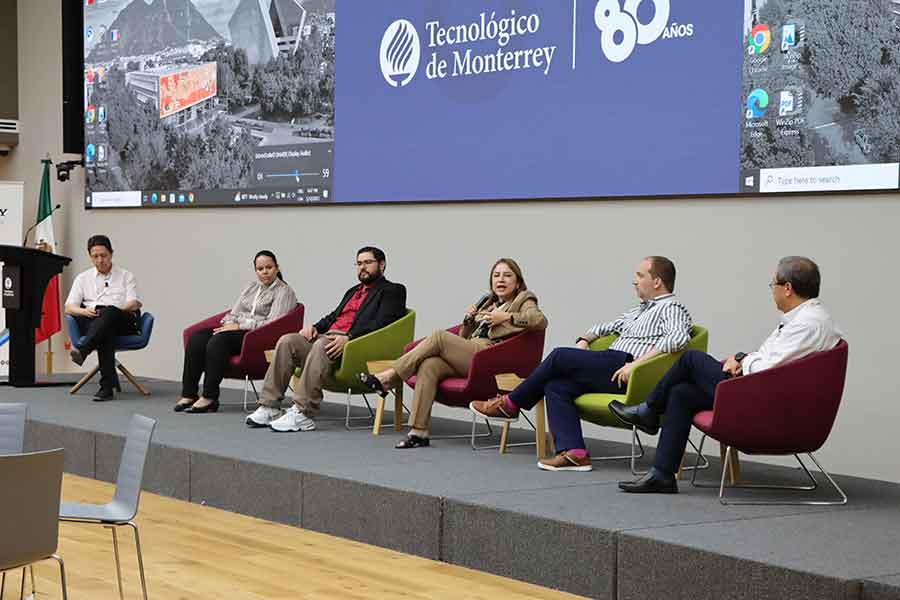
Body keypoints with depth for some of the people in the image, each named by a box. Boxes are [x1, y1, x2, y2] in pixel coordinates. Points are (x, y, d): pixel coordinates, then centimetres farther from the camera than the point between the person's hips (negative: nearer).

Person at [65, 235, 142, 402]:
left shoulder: (126, 276, 19)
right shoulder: (83, 278, 24)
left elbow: (134, 304, 3)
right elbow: (69, 308, 13)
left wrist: (114, 310, -16)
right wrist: (84, 311, -11)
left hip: (124, 321, -1)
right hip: (91, 322, 1)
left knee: (108, 313, -38)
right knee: (106, 331, -38)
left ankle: (82, 350, -59)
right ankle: (108, 385, -47)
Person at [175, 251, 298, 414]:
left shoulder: (284, 291, 1)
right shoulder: (251, 288, 24)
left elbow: (272, 324, -12)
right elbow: (233, 314, 21)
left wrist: (240, 326, -14)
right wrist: (229, 325, -3)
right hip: (238, 331, 7)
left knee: (218, 341, -33)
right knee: (197, 338, -18)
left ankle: (209, 398, -32)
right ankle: (188, 394, -22)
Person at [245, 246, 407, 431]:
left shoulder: (392, 291, 7)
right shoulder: (353, 291, 33)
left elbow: (381, 324, -9)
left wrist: (349, 338, -21)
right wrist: (315, 327, 5)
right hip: (326, 337, 8)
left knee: (321, 345, -37)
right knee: (287, 341, -17)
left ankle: (303, 415, -39)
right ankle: (269, 407, -21)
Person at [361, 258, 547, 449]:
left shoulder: (523, 301, 12)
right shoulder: (487, 302, 32)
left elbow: (541, 320, -11)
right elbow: (464, 337, 33)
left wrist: (506, 317, -13)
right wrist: (469, 319, 13)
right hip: (468, 356, 6)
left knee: (439, 336, -21)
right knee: (429, 366, -24)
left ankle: (389, 377, -16)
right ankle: (419, 432, -28)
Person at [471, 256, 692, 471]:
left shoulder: (671, 307, 0)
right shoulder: (641, 309, 30)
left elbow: (679, 337, -21)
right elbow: (607, 326, 40)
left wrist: (636, 364, -25)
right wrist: (585, 339, 18)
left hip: (622, 368, -9)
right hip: (608, 368, 9)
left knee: (559, 356, -13)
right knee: (555, 386, -11)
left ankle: (510, 404, 2)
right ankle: (574, 452, -23)